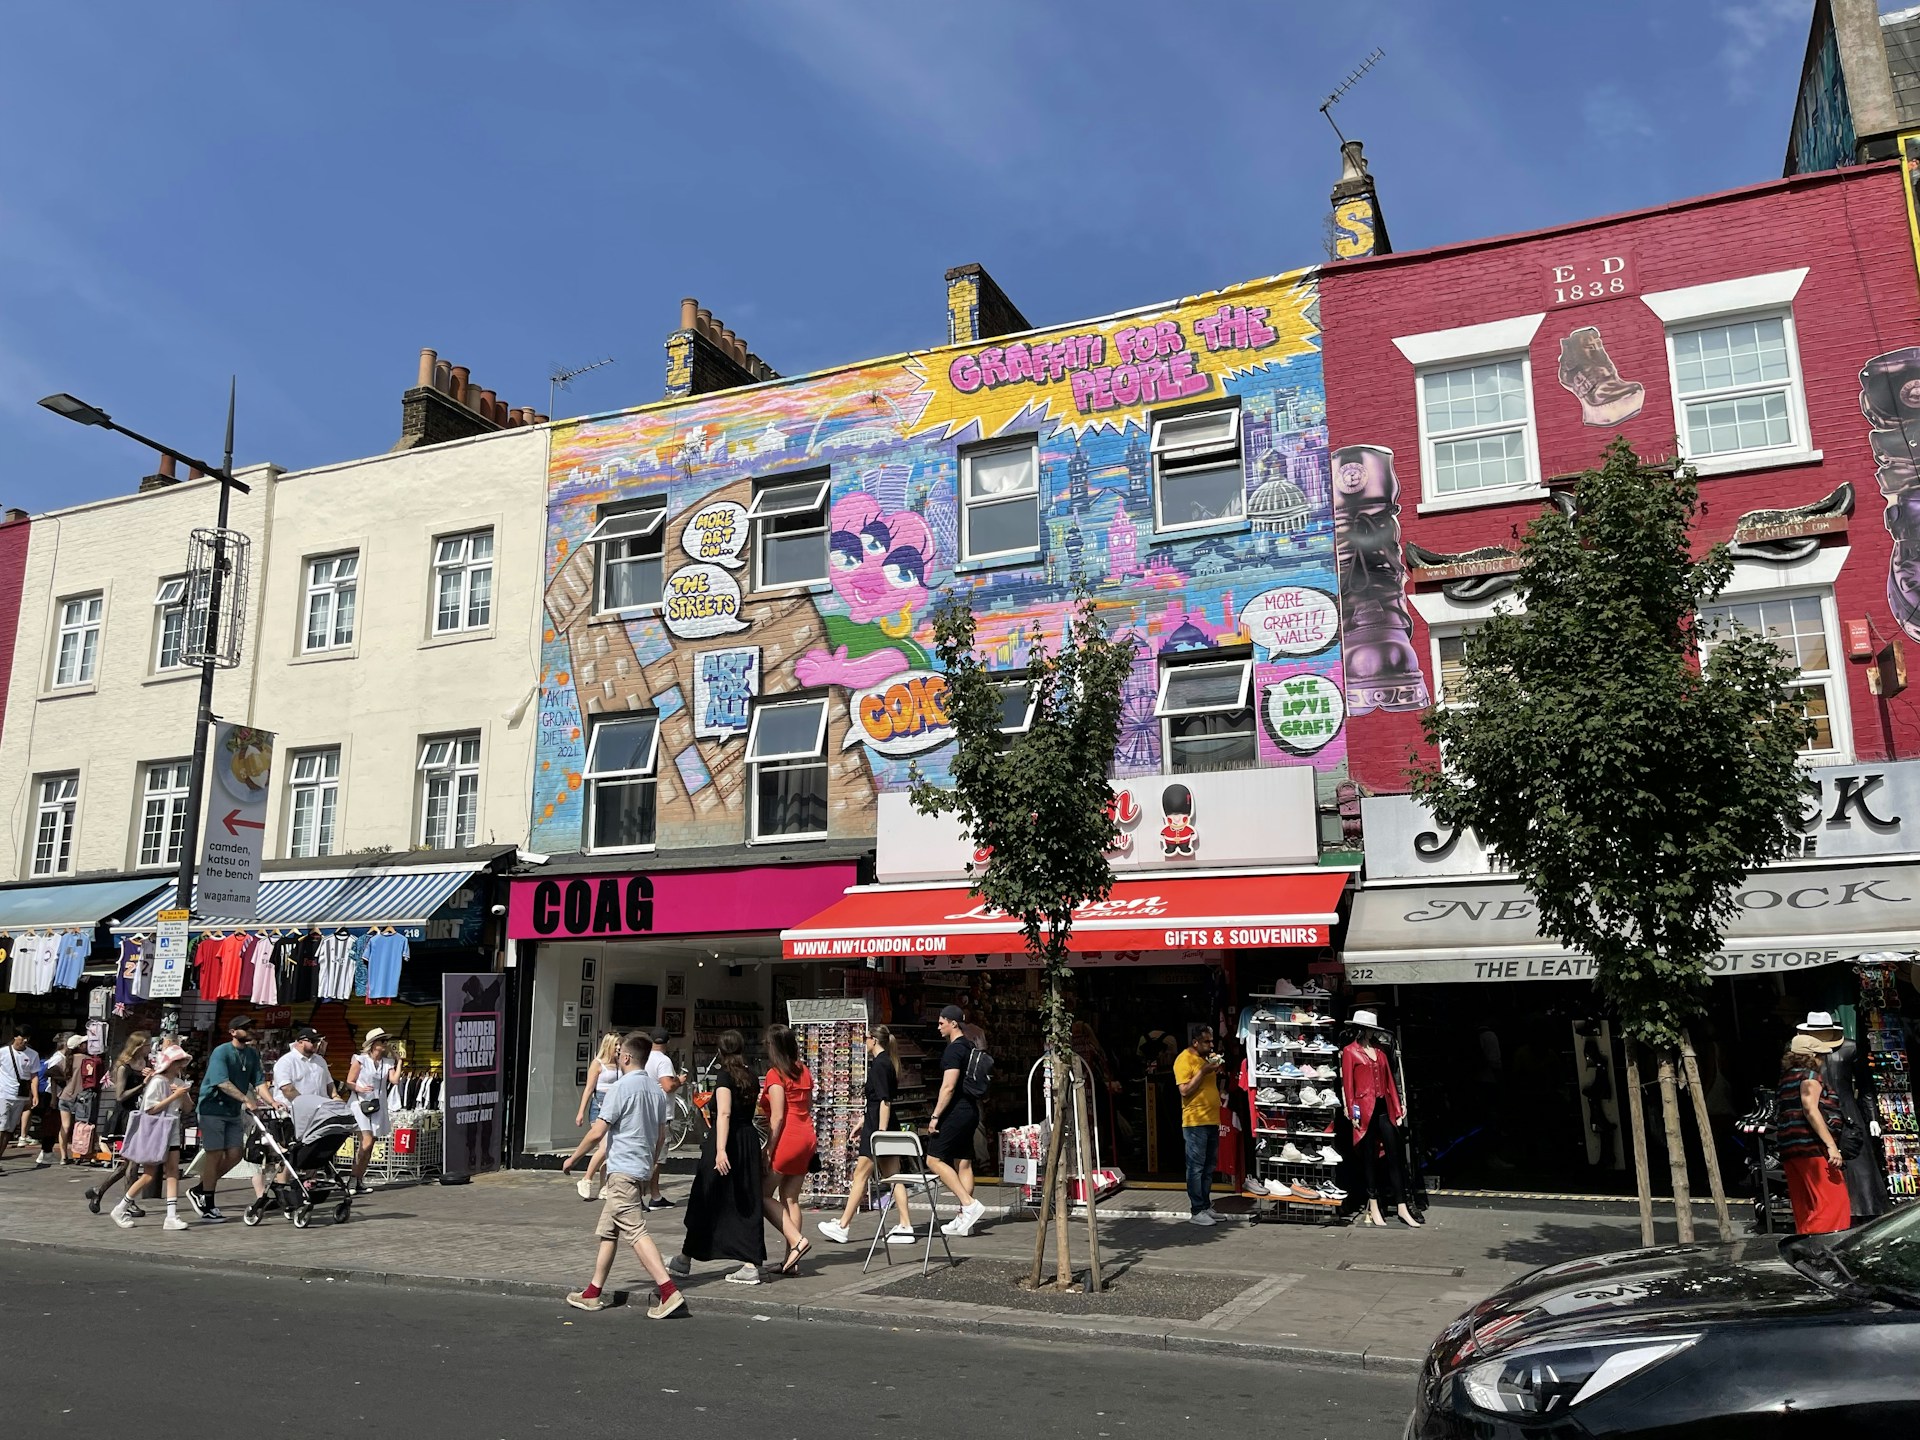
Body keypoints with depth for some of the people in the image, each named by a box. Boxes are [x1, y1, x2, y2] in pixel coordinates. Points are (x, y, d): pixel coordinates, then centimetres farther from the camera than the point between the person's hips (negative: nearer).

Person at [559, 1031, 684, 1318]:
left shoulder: (623, 1087, -14)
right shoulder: (657, 1090, 10)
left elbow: (596, 1133, -13)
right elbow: (661, 1135, 17)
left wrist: (572, 1158, 1)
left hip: (622, 1170, -9)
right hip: (641, 1170, 9)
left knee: (636, 1232, -13)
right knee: (608, 1230, 18)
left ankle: (669, 1292, -22)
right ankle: (594, 1293, 25)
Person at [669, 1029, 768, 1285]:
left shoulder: (725, 1076, -10)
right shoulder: (751, 1077, 9)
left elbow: (724, 1113, -22)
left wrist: (720, 1150, -30)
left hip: (727, 1140, -6)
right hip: (749, 1141, 6)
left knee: (706, 1201, 7)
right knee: (747, 1203, 7)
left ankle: (685, 1259, 23)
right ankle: (752, 1265, 1)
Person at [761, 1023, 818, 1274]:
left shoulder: (776, 1075, -10)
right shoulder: (804, 1072, 12)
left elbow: (778, 1117, -15)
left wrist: (768, 1150, -12)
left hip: (787, 1138, -8)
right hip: (807, 1137, 8)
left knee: (763, 1195, 3)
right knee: (790, 1199, 11)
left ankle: (797, 1240, -8)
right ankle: (791, 1259, 10)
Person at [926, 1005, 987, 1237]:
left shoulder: (954, 1049, -15)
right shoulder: (970, 1047, 14)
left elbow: (948, 1087, -21)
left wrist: (935, 1116, -18)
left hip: (956, 1111, -10)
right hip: (970, 1110, 10)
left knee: (934, 1159, -5)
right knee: (963, 1163, 9)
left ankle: (969, 1204, -11)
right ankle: (964, 1218, 11)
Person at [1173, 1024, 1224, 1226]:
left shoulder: (1209, 1057, 14)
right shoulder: (1184, 1059, -11)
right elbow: (1185, 1090, -19)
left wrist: (1218, 1071, 8)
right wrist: (1203, 1071, -19)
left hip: (1212, 1120, 9)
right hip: (1195, 1122, -8)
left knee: (1209, 1167, 13)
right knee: (1196, 1167, -5)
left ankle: (1206, 1206, 22)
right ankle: (1196, 1212, -2)